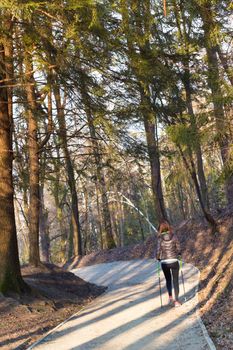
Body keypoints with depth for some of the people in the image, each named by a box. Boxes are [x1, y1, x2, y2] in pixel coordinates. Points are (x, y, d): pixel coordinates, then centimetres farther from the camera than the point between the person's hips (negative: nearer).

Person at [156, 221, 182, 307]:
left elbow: (158, 251, -8)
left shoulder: (160, 239, -7)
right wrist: (179, 255, 19)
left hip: (164, 262, 1)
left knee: (168, 279, 22)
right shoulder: (174, 236, -7)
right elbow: (178, 248, -2)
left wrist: (158, 258, 11)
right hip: (174, 261, 0)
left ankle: (170, 297, 13)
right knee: (175, 281, 10)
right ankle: (176, 301, 11)